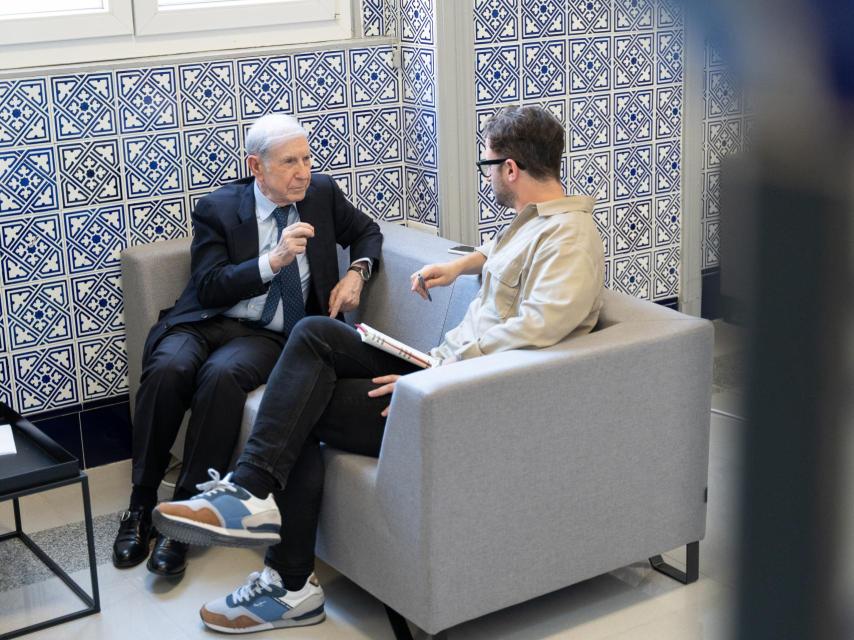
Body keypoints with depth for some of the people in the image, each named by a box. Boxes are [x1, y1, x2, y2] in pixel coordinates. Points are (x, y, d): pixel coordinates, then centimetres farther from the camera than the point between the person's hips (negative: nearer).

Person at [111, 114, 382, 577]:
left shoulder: (322, 193, 9)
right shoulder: (217, 208, 0)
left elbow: (367, 232, 25)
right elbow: (209, 287, -9)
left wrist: (357, 272, 4)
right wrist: (273, 261, -21)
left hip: (267, 334, 0)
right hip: (202, 324, 0)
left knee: (223, 375, -34)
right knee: (167, 369, -34)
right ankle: (141, 506, -17)